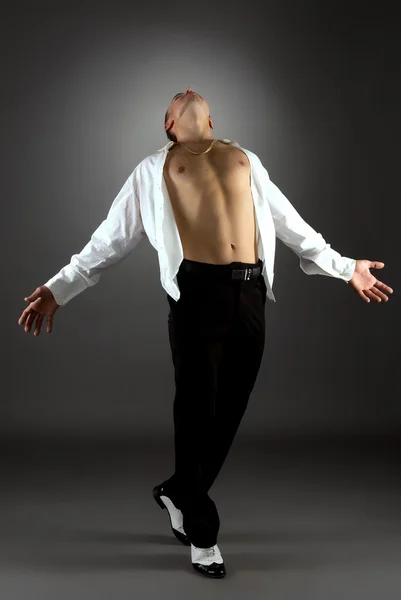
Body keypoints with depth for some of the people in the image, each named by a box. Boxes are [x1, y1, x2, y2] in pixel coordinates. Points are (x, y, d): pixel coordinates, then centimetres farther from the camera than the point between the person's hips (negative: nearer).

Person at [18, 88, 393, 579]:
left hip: (250, 293, 4)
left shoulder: (245, 159, 24)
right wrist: (59, 288, 6)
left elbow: (290, 223, 27)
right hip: (197, 291, -3)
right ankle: (202, 531, 17)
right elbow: (110, 237, 13)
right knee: (198, 410, 1)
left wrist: (344, 267, 27)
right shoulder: (154, 169, 15)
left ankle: (178, 492, 32)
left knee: (230, 410, 8)